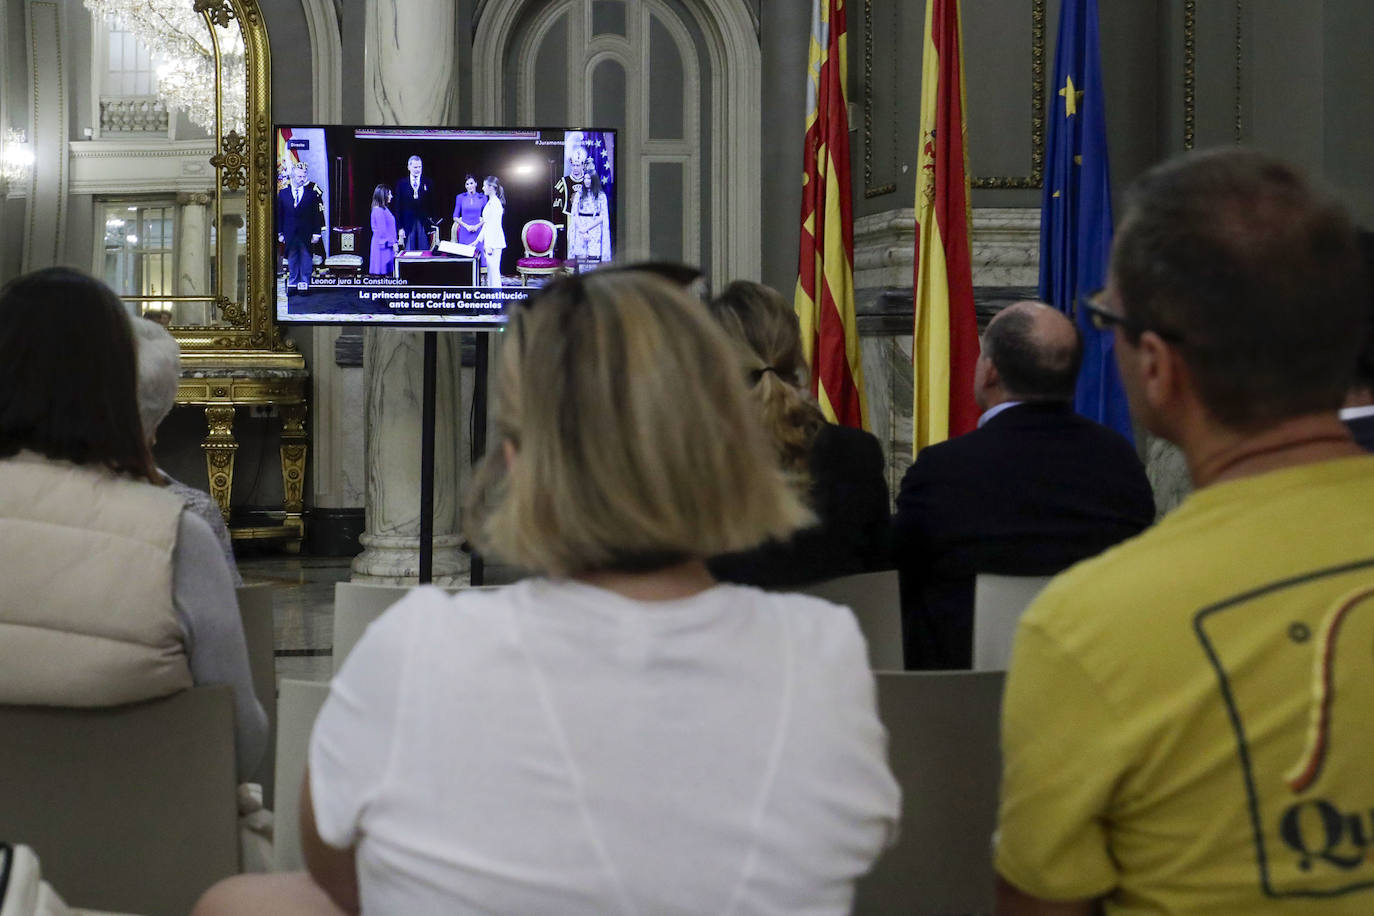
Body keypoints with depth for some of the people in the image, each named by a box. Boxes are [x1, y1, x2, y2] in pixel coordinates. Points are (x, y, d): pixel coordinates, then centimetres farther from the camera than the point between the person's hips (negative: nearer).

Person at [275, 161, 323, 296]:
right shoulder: (283, 191, 3)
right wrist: (280, 233, 2)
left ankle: (304, 284, 12)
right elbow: (279, 214, 6)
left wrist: (316, 233, -7)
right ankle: (292, 284, 18)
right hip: (290, 234, 2)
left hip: (306, 234, -2)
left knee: (306, 259, 4)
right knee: (292, 260, 9)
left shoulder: (313, 190, -2)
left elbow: (319, 214, -2)